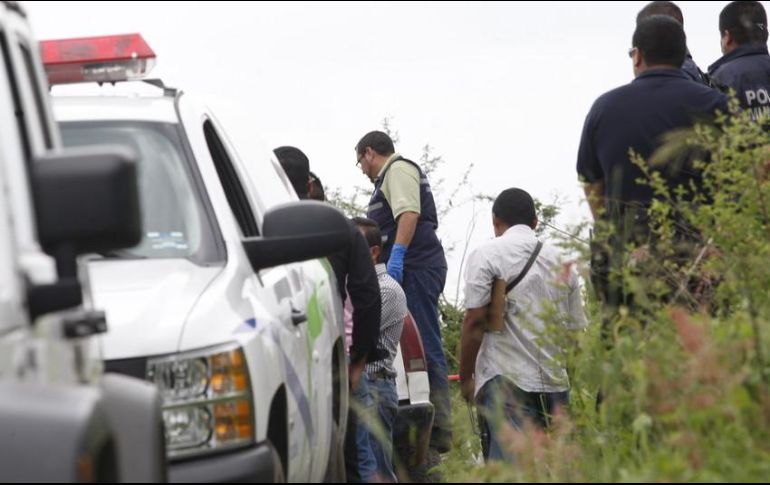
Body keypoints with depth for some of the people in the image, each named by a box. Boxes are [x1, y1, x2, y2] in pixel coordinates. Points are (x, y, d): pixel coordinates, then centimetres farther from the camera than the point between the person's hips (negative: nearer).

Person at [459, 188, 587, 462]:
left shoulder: (486, 255, 0)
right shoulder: (562, 262, 16)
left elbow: (475, 321, -6)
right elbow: (576, 328, 15)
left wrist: (465, 377, 2)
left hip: (506, 381, -5)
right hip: (557, 384, 5)